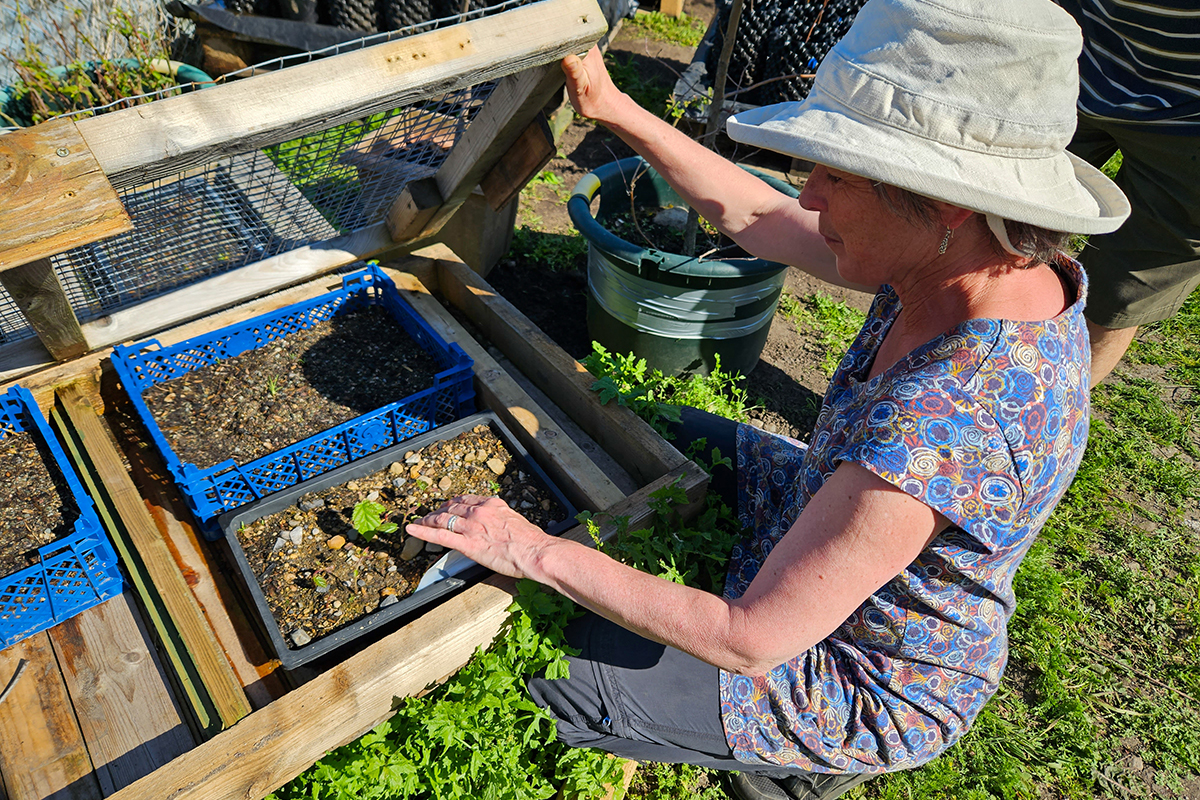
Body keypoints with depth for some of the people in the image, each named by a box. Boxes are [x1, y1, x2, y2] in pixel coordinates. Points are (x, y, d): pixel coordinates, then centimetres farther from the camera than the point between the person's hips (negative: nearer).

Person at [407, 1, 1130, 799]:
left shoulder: (938, 424, -43)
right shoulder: (1018, 266, -16)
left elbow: (752, 639, -33)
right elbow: (753, 213, -5)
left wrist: (537, 551, -27)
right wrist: (614, 106, -5)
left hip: (870, 680, -7)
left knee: (536, 674, -2)